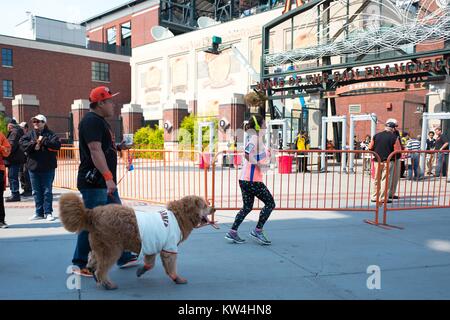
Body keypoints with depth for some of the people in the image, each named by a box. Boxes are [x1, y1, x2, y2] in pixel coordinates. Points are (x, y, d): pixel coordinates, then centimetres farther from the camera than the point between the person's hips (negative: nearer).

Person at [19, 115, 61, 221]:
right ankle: (39, 213, 20)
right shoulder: (30, 134, 8)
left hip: (48, 168, -4)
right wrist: (33, 145, -17)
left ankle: (48, 212, 12)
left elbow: (57, 144, -16)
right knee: (36, 192, 11)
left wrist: (43, 140, -15)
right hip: (33, 167, 4)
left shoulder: (50, 134, -2)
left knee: (47, 191, 3)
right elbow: (22, 143, -5)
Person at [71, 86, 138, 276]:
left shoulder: (100, 121, 18)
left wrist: (118, 147, 11)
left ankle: (124, 257, 26)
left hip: (105, 183, 11)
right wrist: (108, 177, -31)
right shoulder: (91, 121, -14)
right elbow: (95, 150, -25)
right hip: (94, 183, -10)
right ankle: (80, 265, 12)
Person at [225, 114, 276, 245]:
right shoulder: (256, 138, -13)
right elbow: (246, 153, -28)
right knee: (270, 204, 1)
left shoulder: (256, 138, 16)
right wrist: (258, 164, -21)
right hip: (252, 180, -10)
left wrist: (267, 154, 14)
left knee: (247, 207, 14)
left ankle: (232, 232, 15)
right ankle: (258, 231, 6)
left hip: (245, 179, 10)